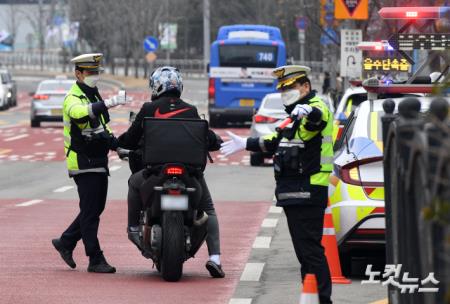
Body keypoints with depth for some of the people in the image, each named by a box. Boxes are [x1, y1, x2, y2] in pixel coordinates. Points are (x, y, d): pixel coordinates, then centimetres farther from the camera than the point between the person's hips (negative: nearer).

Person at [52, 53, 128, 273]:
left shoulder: (93, 96, 17)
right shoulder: (73, 98, -13)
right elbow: (79, 113, -38)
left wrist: (117, 144, 13)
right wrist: (110, 103, -49)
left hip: (99, 162, 9)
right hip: (83, 163, -9)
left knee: (96, 208, 12)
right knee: (90, 212, -7)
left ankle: (66, 242, 26)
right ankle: (95, 260, -5)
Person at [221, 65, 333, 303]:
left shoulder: (317, 108, -10)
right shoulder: (296, 114, 23)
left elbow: (317, 118, -37)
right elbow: (276, 141, 37)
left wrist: (309, 112, -59)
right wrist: (245, 144, 41)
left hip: (307, 193, -11)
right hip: (296, 194, 11)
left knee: (309, 250, -14)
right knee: (304, 251, 13)